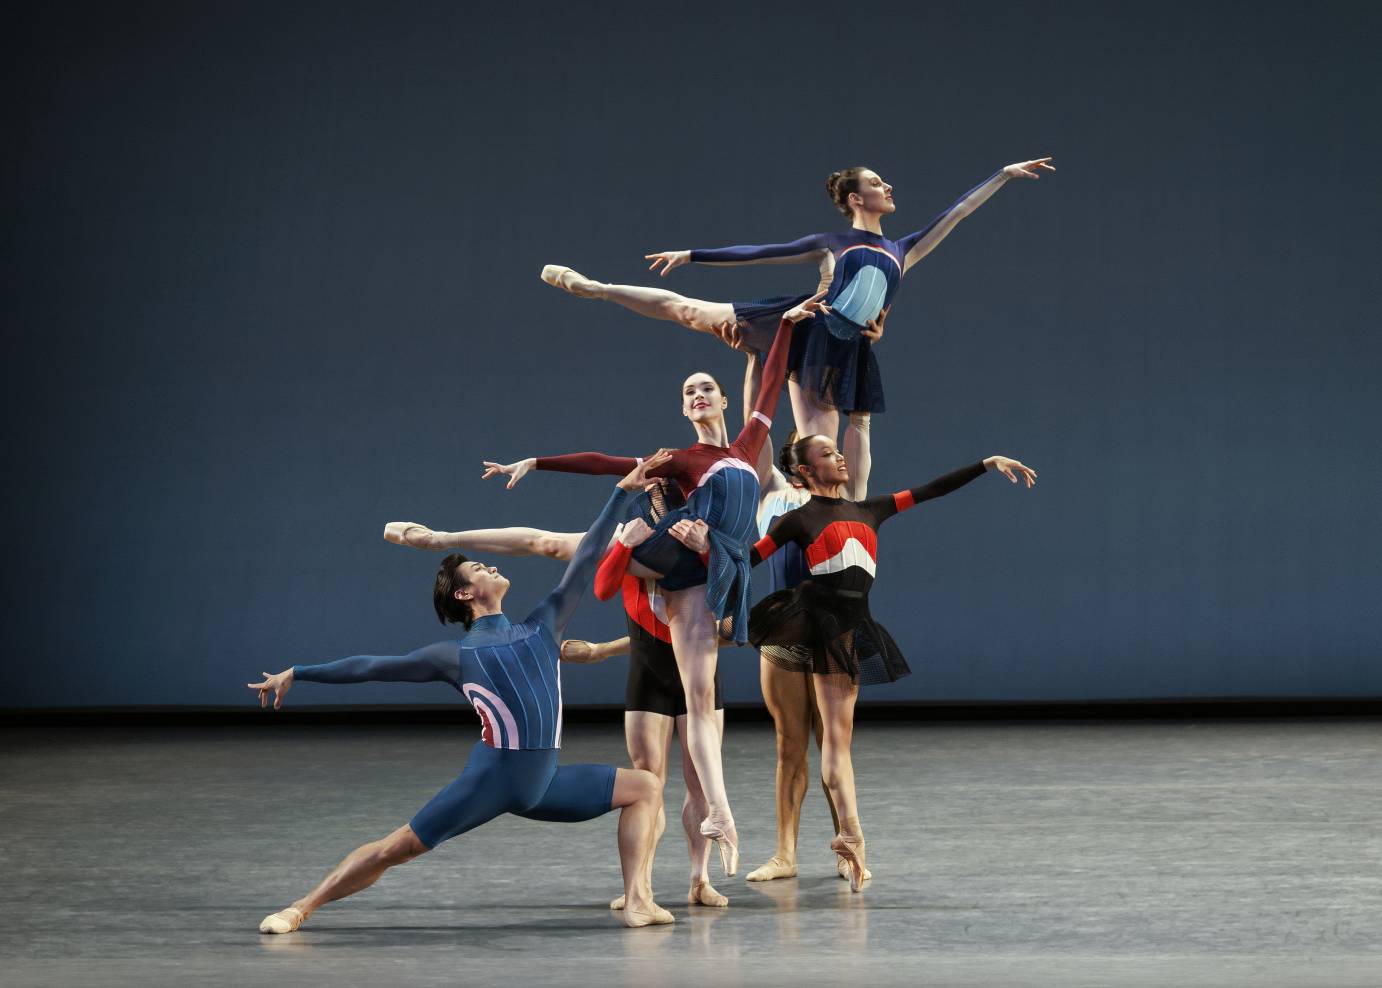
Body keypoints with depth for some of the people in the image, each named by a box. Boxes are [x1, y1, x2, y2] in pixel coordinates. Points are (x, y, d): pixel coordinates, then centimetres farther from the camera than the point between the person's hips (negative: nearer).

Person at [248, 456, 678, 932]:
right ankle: (299, 910, -3)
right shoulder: (456, 655, 6)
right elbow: (371, 666, 11)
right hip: (491, 778, -5)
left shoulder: (541, 628, 17)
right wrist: (296, 674, 12)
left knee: (646, 787, 1)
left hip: (543, 782, 5)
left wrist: (620, 493, 19)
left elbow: (585, 560, 19)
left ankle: (638, 901, -10)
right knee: (398, 847, -10)